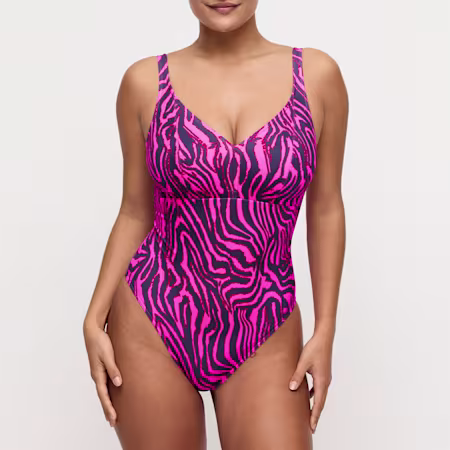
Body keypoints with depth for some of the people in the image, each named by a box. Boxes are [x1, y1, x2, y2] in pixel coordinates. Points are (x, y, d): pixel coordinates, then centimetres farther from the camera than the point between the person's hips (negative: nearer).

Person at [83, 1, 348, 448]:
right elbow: (135, 213, 5)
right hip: (152, 326, 0)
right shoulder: (144, 81, -2)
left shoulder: (317, 75, -2)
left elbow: (325, 210, 4)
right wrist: (95, 320, -1)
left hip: (266, 338, 0)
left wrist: (325, 329, 2)